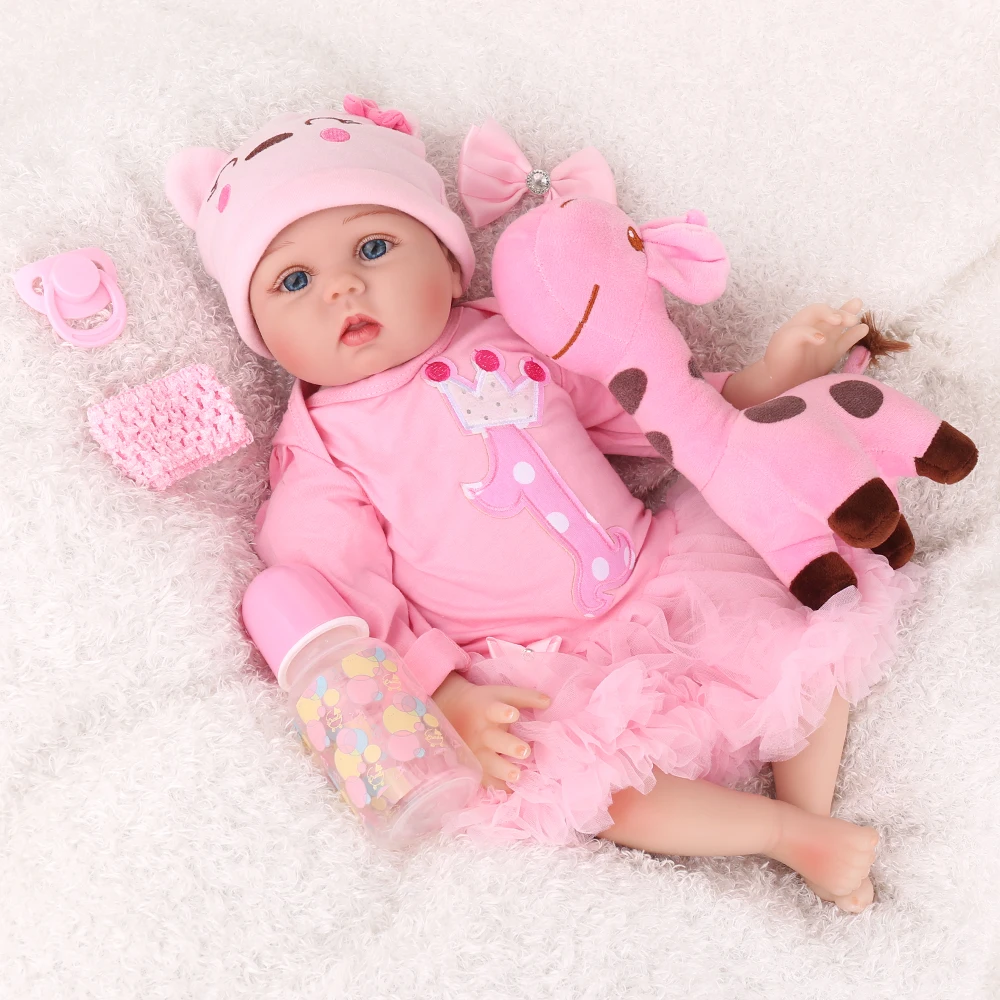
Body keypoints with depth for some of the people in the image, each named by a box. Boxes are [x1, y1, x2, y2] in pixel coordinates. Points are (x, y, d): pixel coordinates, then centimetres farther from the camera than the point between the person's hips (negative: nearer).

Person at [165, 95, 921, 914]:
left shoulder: (514, 340, 9)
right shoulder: (321, 449, -4)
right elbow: (340, 603, -10)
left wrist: (773, 374, 8)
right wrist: (442, 697, -23)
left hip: (661, 578, 5)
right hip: (536, 674, -4)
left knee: (811, 637, -3)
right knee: (588, 775, -28)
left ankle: (809, 810, 12)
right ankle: (786, 834, -9)